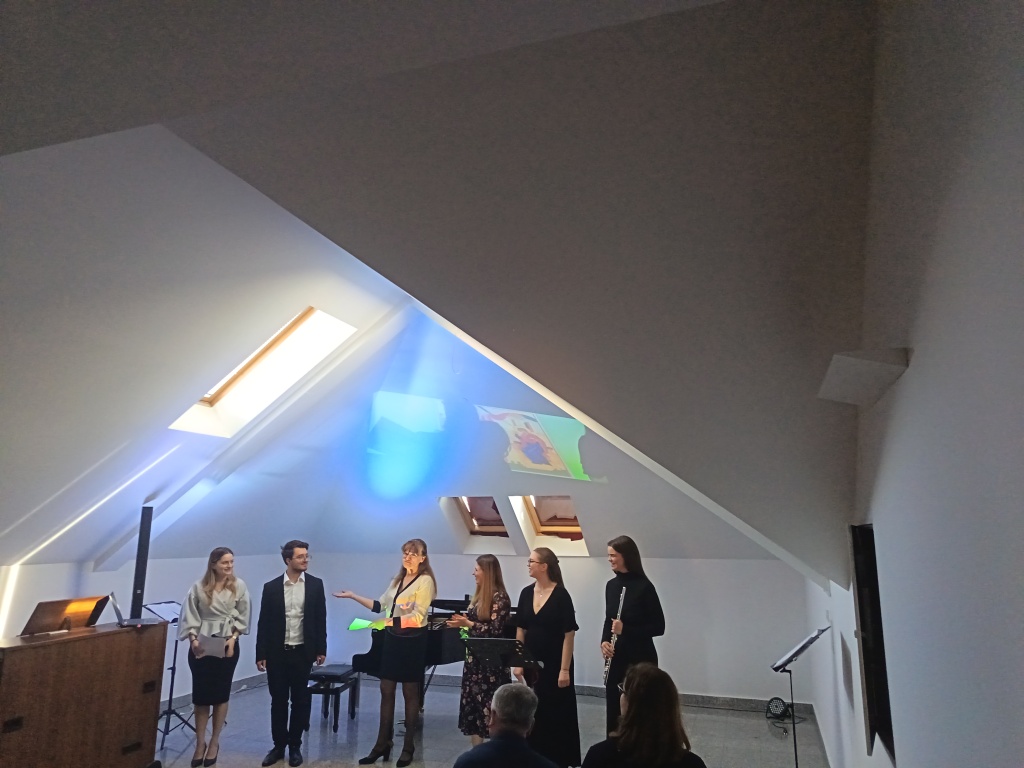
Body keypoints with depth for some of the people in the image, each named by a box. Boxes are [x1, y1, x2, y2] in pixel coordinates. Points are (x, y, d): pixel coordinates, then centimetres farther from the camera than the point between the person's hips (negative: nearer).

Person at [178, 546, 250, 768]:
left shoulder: (239, 586, -4)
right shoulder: (199, 587, -6)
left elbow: (242, 617, 1)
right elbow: (190, 617, -3)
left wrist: (233, 638, -10)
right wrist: (193, 640, -14)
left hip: (228, 644, 0)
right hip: (201, 645, 0)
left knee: (221, 694, 8)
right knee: (200, 694, 5)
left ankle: (214, 742, 23)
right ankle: (200, 743, 21)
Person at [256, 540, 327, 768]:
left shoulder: (315, 585, -1)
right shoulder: (271, 587, -2)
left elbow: (320, 619, 2)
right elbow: (263, 623, 1)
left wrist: (321, 649, -1)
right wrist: (260, 654, -2)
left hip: (302, 652, 0)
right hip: (277, 653, 0)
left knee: (300, 700, 8)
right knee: (278, 700, 10)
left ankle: (295, 746, 22)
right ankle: (279, 745, 25)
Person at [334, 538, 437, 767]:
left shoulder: (425, 581, -14)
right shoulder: (397, 579, 10)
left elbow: (418, 617, -21)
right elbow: (380, 605, 14)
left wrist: (389, 621, -29)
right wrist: (353, 596, 11)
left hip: (412, 641, -7)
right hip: (392, 639, 7)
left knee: (410, 693, 5)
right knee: (386, 691, 10)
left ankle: (408, 747, 18)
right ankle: (383, 743, 21)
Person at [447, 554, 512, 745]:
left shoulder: (499, 597, -15)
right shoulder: (479, 595, 10)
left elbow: (494, 630, -19)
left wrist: (467, 623, -19)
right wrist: (461, 621, 2)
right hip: (474, 657, 9)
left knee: (490, 706, -2)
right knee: (472, 704, 12)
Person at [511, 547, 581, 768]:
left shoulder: (561, 595, -14)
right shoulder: (526, 593, 2)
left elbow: (568, 635, -14)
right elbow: (520, 630, 7)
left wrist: (564, 669, -16)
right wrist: (518, 662, 3)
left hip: (554, 664, -5)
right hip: (531, 662, 5)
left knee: (556, 714, 6)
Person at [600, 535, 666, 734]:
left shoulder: (644, 586, -14)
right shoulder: (611, 585, 5)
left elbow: (659, 627, -12)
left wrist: (626, 629, -22)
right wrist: (604, 641, -4)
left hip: (640, 659, -6)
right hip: (615, 659, 6)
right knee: (613, 712, 12)